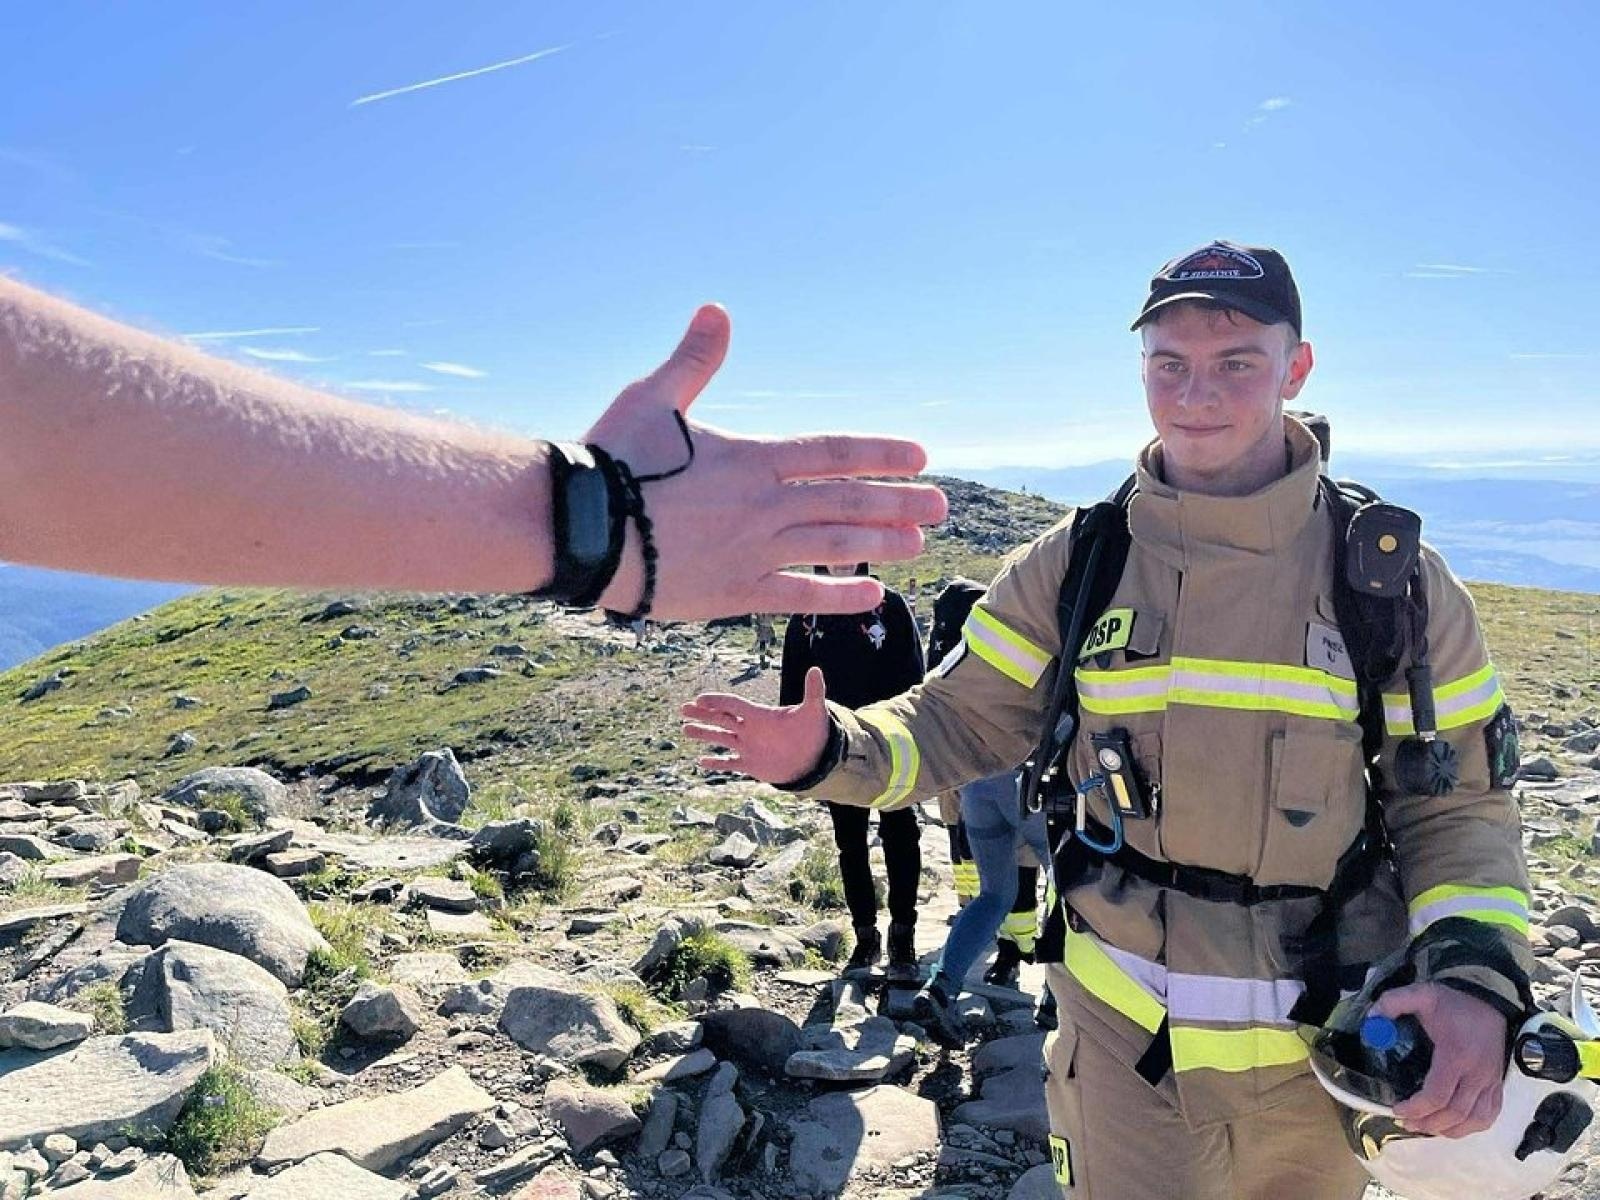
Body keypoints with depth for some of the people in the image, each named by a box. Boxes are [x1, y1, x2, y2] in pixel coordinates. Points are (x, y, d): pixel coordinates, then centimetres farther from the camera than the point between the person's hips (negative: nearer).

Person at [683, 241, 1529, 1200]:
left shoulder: (1390, 577, -7)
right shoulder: (1073, 565, -6)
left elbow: (1458, 802, -2)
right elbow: (957, 721, -3)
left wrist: (1477, 980, -18)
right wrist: (827, 749, -21)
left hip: (1319, 1055, 1)